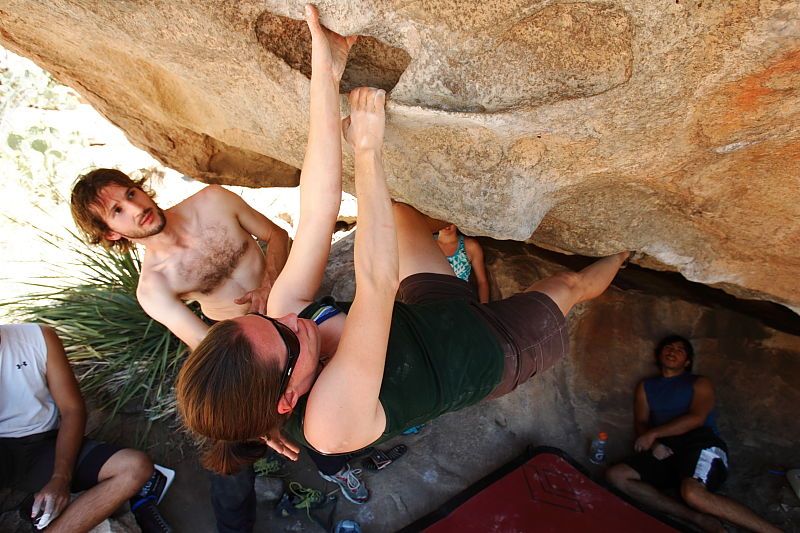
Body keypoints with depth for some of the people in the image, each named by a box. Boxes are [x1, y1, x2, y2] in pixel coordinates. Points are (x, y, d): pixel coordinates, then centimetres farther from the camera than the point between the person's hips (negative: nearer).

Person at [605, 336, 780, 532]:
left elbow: (696, 418, -4)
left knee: (693, 494, -38)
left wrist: (653, 434, -12)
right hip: (667, 450, 5)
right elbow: (641, 422, 14)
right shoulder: (646, 386, 26)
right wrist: (655, 444, -10)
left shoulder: (700, 383, 15)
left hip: (700, 443, -4)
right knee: (615, 475, -22)